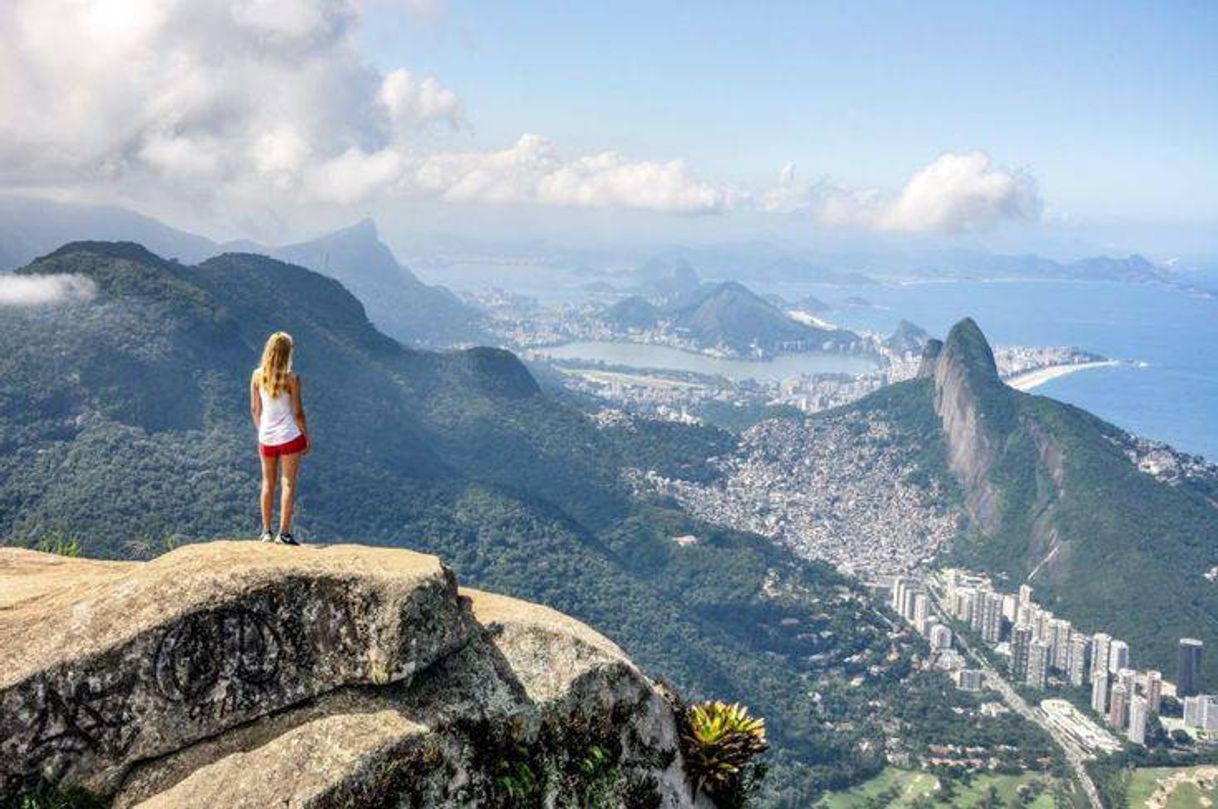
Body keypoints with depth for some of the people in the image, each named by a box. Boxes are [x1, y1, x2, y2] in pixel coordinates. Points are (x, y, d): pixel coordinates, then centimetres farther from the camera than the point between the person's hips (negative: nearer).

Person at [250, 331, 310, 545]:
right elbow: (297, 412, -10)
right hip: (289, 437, -4)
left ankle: (266, 532, 17)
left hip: (266, 438, 4)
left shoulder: (257, 375, -3)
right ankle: (284, 533, 0)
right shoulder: (291, 378, -14)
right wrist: (307, 438, 1)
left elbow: (254, 409, 5)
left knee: (268, 484, 14)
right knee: (288, 484, 2)